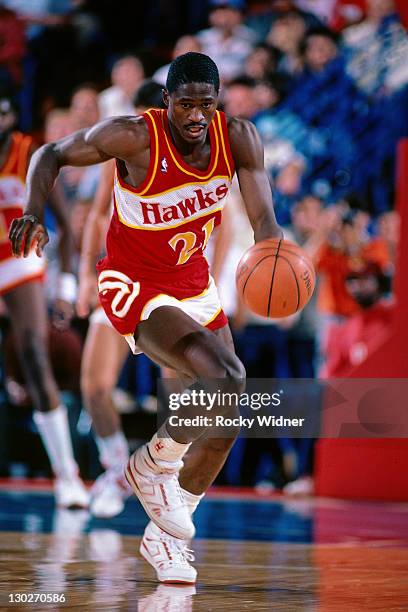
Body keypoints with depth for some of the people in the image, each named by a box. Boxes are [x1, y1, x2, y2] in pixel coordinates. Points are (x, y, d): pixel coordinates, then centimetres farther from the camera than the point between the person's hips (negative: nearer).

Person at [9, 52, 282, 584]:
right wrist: (34, 212, -28)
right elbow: (52, 155, -11)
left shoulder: (238, 138, -13)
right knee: (225, 380, -27)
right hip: (136, 286, -6)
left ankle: (164, 536, 26)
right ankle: (153, 464, 0)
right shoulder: (134, 137, -24)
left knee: (225, 416, 8)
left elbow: (263, 221, -17)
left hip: (195, 283, 6)